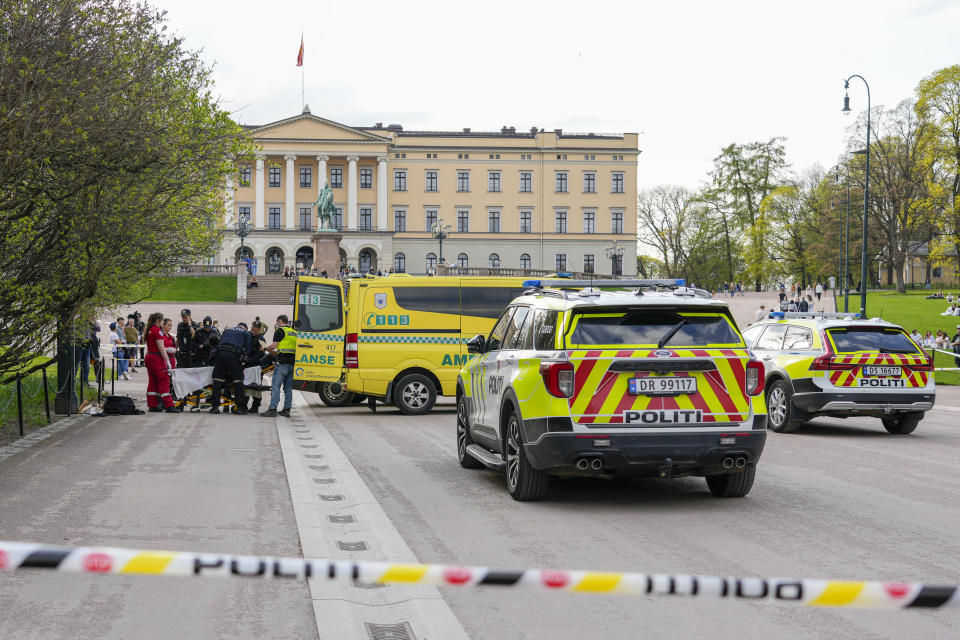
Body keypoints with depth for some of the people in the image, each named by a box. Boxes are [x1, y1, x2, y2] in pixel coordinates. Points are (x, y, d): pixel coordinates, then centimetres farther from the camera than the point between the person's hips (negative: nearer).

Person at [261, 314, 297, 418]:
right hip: (293, 363, 7)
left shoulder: (280, 331, -3)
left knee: (276, 386, -7)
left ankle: (273, 409, -13)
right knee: (288, 388, 9)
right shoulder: (294, 332, 20)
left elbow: (274, 345, -9)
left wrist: (266, 348, 12)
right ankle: (286, 410, 8)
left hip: (282, 363, -7)